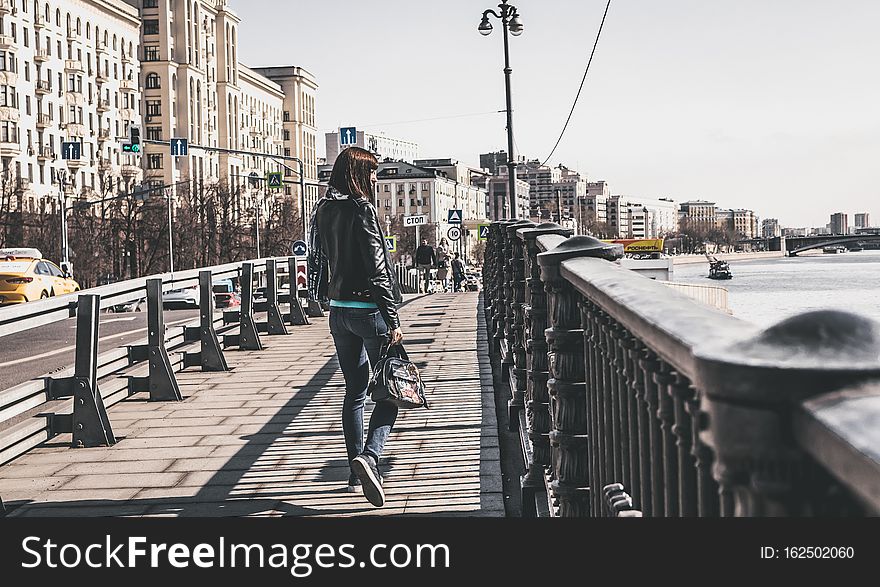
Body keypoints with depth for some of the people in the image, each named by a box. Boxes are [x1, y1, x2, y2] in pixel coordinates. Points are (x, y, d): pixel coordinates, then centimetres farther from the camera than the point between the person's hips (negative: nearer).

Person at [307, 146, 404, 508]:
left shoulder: (322, 211, 8)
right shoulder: (361, 210, -14)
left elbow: (318, 260, 14)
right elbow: (377, 270, -16)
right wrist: (392, 321, -14)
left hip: (338, 311, 7)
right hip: (368, 310, -7)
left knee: (354, 392, 14)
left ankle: (357, 473, 16)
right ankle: (369, 455, -20)